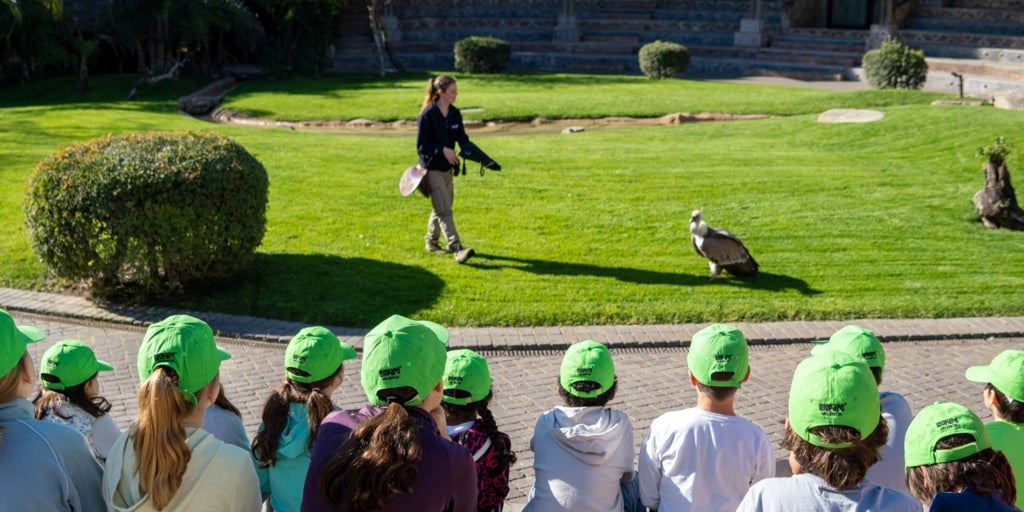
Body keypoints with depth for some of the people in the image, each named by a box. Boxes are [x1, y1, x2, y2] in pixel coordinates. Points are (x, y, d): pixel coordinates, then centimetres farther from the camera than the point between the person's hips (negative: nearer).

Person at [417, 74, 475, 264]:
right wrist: (442, 150, -26)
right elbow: (421, 146, -14)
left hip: (448, 168, 8)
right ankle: (457, 249, -19)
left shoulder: (455, 114, 4)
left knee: (441, 207, 17)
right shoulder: (427, 116, -16)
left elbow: (463, 140, 8)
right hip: (432, 168, -7)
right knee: (444, 210, -12)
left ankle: (431, 242, 34)